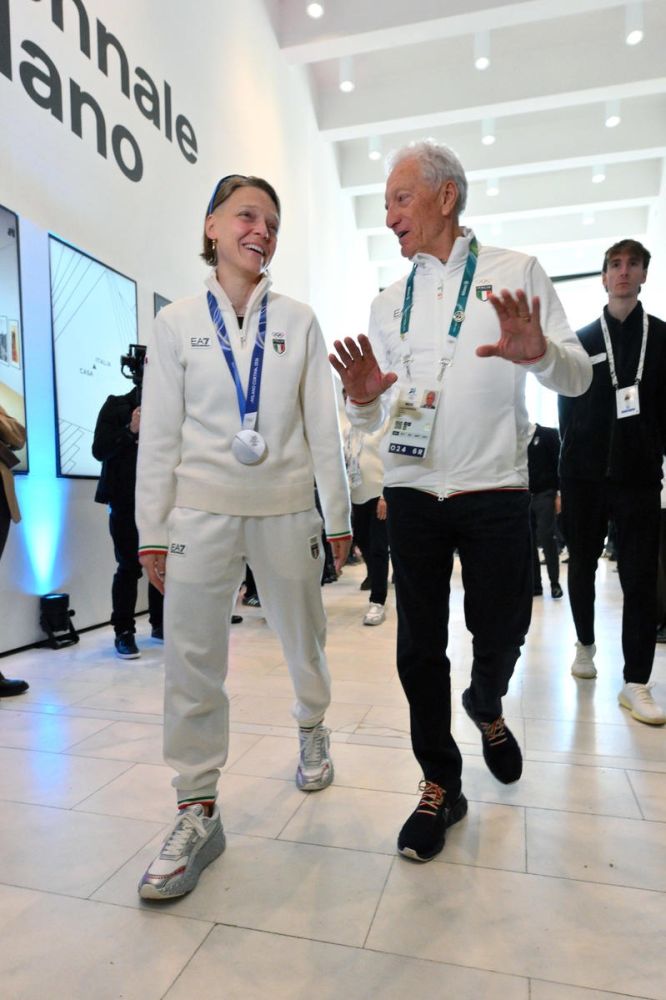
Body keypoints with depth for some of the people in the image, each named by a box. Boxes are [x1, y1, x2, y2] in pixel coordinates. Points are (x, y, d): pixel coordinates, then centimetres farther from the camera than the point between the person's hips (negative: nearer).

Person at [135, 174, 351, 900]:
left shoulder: (298, 321, 7)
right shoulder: (178, 322, 6)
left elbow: (322, 425, 6)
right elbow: (159, 433, 3)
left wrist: (338, 515, 4)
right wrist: (152, 529, 0)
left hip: (285, 507, 1)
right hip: (201, 509, 0)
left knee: (302, 636, 13)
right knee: (191, 658, -2)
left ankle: (312, 729, 42)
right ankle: (198, 812, 13)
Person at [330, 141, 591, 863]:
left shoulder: (516, 273, 2)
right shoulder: (389, 304, 12)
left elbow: (578, 376, -4)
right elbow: (372, 417, 12)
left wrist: (537, 351, -27)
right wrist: (363, 397, -13)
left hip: (495, 493, -2)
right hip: (413, 496, 3)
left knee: (501, 632, 8)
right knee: (419, 645, 5)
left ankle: (486, 707, 44)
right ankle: (440, 785, 24)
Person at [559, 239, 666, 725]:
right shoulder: (582, 340, 8)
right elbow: (567, 408, 5)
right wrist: (567, 469, 0)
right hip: (585, 474, 1)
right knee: (583, 567, 11)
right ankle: (585, 644, 32)